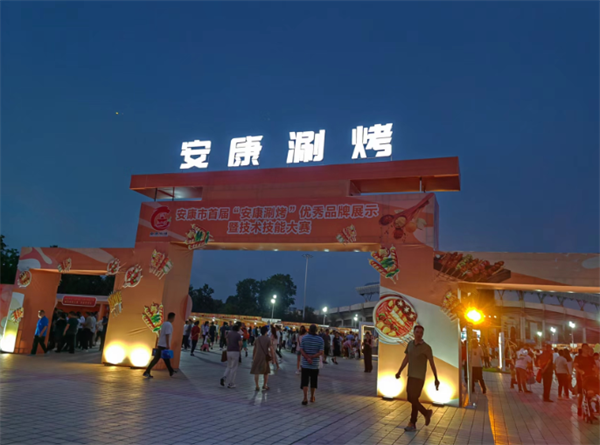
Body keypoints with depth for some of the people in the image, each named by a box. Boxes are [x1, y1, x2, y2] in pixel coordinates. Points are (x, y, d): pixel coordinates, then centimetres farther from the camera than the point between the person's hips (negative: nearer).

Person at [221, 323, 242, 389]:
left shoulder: (229, 333, 6)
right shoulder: (238, 335, -11)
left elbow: (227, 342, 10)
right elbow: (240, 344, -9)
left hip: (229, 351, 5)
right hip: (235, 352, -5)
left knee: (229, 367, 20)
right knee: (234, 368, 5)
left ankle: (224, 378, -4)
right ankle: (231, 384, 7)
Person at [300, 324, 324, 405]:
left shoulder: (304, 338, -4)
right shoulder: (320, 340, -4)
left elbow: (301, 350, -10)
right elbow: (321, 352, -12)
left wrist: (307, 358, -17)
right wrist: (312, 357, -13)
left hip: (305, 364, -1)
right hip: (315, 364, 1)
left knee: (305, 381, 1)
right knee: (313, 382, 14)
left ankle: (305, 398, -9)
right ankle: (312, 398, 25)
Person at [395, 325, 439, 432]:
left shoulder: (426, 347, -12)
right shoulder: (410, 344, 5)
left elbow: (432, 364, -9)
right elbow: (406, 359, 10)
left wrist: (436, 379, -10)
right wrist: (399, 372, 5)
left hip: (419, 377, -6)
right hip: (411, 376, 6)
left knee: (414, 399, -4)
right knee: (410, 398, 11)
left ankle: (413, 424, 11)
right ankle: (426, 413, 29)